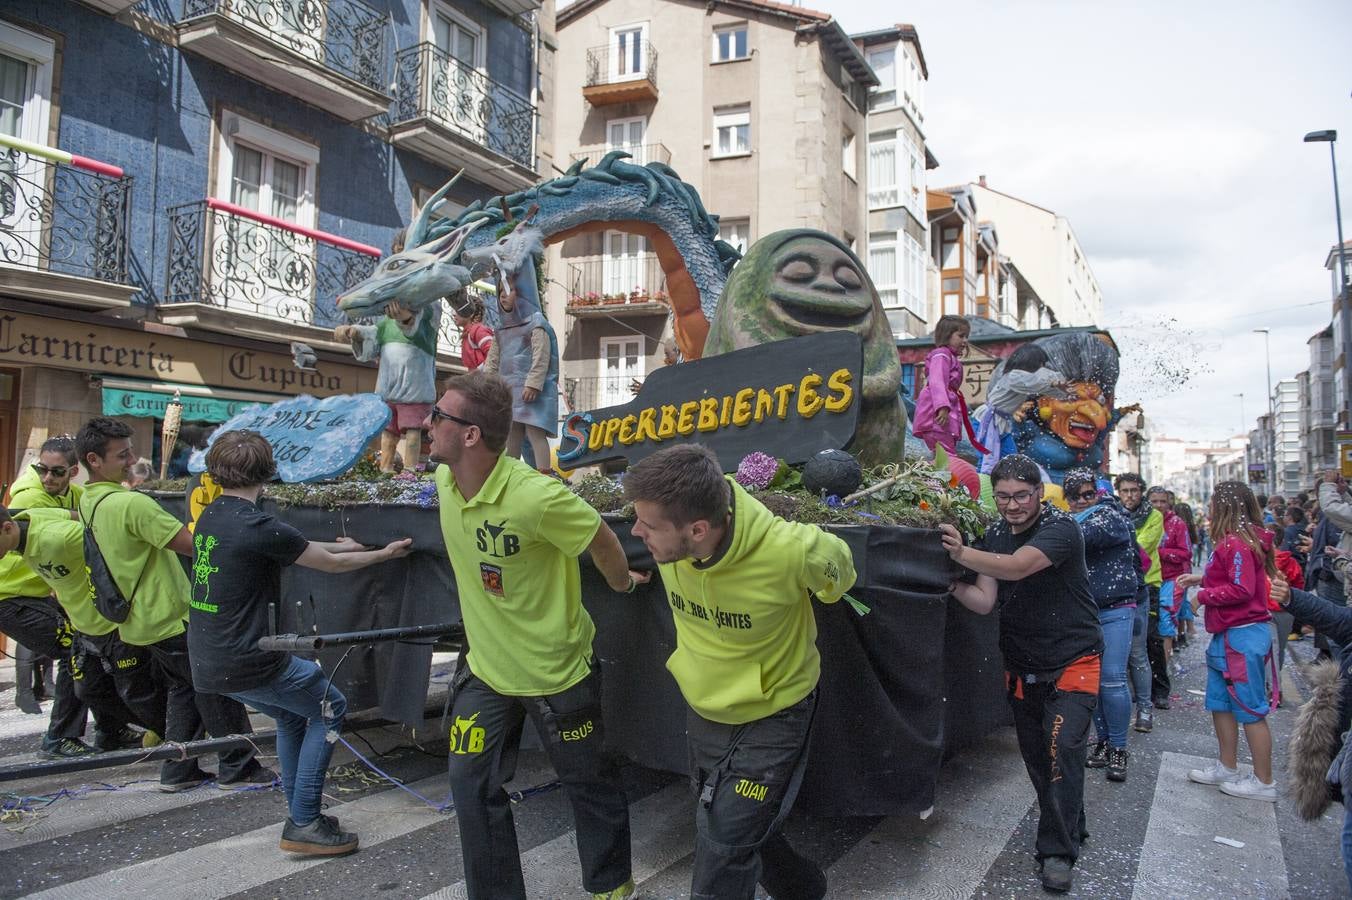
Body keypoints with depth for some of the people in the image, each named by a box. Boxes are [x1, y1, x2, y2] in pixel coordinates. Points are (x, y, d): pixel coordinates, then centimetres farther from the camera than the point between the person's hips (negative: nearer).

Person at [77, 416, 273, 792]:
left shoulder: (87, 502, 6)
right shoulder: (131, 503, -25)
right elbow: (190, 544, -25)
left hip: (137, 621, 9)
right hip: (170, 619, -9)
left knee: (182, 690, 19)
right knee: (215, 688, 3)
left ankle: (178, 769, 23)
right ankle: (237, 767, 12)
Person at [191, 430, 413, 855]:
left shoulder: (210, 517, 6)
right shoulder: (257, 525, -20)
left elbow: (291, 545, 18)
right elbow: (331, 563, -8)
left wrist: (338, 545, 29)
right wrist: (384, 553, 8)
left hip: (208, 661, 9)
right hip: (247, 662, -9)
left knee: (293, 716, 25)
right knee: (330, 707, 8)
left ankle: (299, 814, 29)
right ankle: (303, 824, 7)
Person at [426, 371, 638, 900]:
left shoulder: (536, 498, -32)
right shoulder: (445, 481, -8)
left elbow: (602, 541, -16)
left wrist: (623, 585, 2)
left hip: (555, 671, -6)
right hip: (485, 666, 6)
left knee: (589, 784, 14)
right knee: (473, 786, 8)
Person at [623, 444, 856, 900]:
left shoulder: (790, 551, -35)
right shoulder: (669, 540, -23)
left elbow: (838, 566, -9)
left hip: (771, 716, -5)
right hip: (703, 705, 6)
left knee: (724, 849, -5)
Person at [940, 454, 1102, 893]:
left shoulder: (1060, 527, -19)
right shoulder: (995, 535, 1)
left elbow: (1018, 566, -37)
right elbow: (984, 601, -9)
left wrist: (961, 554, -46)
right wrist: (952, 582, -27)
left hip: (1072, 663, -6)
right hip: (1022, 668, 6)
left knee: (1061, 750, -14)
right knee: (1035, 757, 14)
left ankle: (1058, 850, 1)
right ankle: (1070, 828, 37)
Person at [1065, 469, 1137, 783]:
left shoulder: (1111, 515, -4)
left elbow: (1087, 535, -24)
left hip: (1115, 610, -5)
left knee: (1112, 680, -8)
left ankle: (1118, 748, 4)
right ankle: (1103, 742, 20)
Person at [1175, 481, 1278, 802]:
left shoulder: (1237, 543, -19)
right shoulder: (1240, 540, 11)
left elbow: (1241, 590, -24)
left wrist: (1202, 596, -13)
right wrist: (1202, 578, 8)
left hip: (1242, 636, -10)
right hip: (1230, 635, 10)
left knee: (1250, 709, 1)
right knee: (1220, 703, 17)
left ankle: (1264, 782, 12)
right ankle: (1228, 768, 28)